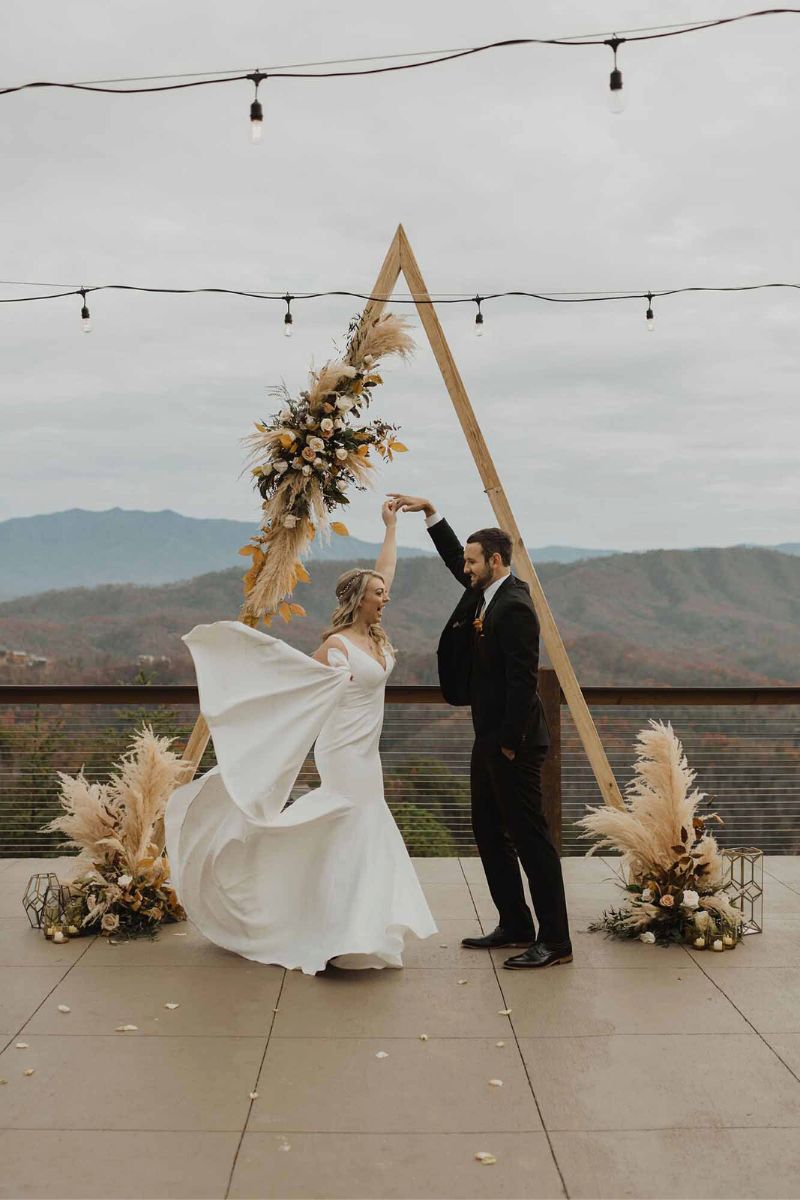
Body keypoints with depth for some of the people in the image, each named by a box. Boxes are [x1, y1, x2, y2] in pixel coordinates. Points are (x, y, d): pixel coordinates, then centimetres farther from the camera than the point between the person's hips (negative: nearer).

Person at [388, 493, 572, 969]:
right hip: (489, 738, 11)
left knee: (531, 837, -6)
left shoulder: (514, 607, -19)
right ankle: (515, 925, 25)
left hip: (514, 742, -11)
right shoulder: (486, 592, 10)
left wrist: (510, 742, -21)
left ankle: (555, 941, 0)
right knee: (489, 832, 16)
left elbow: (523, 680, -23)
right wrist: (430, 512, 19)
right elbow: (454, 559, 27)